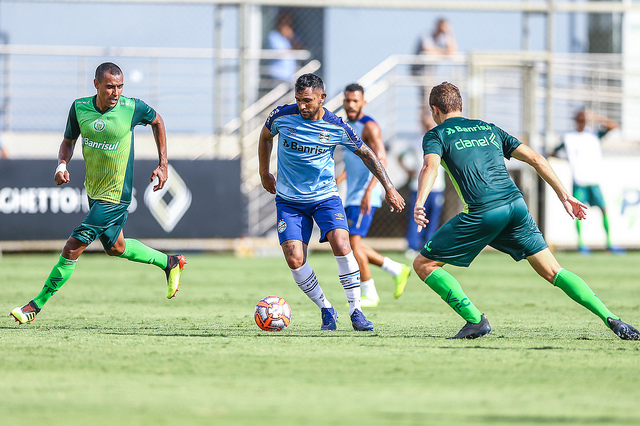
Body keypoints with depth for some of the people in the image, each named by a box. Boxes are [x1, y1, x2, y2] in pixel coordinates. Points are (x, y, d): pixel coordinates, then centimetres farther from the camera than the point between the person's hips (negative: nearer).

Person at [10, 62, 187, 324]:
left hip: (115, 196, -6)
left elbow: (157, 121, 5)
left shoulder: (131, 108, -16)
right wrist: (62, 165, -13)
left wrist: (163, 165, 3)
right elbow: (68, 141, 8)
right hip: (93, 191, 6)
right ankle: (169, 263, 43)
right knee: (115, 247, 23)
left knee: (73, 247, -10)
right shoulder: (79, 108, -8)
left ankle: (37, 304, 0)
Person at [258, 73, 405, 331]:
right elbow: (266, 136, 13)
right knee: (294, 260, -14)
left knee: (341, 244, -24)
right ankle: (326, 310, 7)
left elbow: (366, 154, 2)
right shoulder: (282, 116, -10)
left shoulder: (337, 128, -12)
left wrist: (389, 189, 1)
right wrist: (264, 172, 17)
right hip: (289, 200, 1)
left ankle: (355, 311, -13)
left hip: (325, 196, -1)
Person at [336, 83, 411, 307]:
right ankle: (397, 270, 19)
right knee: (350, 245, 9)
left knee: (353, 242, -14)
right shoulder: (347, 127, 16)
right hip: (352, 195, 10)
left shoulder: (369, 127, -13)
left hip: (364, 196, -10)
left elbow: (381, 160, -23)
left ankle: (369, 295, -5)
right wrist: (337, 181, 15)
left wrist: (369, 191, -33)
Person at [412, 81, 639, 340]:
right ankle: (610, 319, -5)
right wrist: (565, 195, 20)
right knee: (552, 272, 10)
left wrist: (419, 204, -27)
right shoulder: (489, 129, 27)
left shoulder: (436, 135, 12)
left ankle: (475, 320, -4)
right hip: (515, 203, 5)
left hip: (483, 212, -5)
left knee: (424, 265, 7)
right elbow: (535, 159, 20)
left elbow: (430, 166, -11)